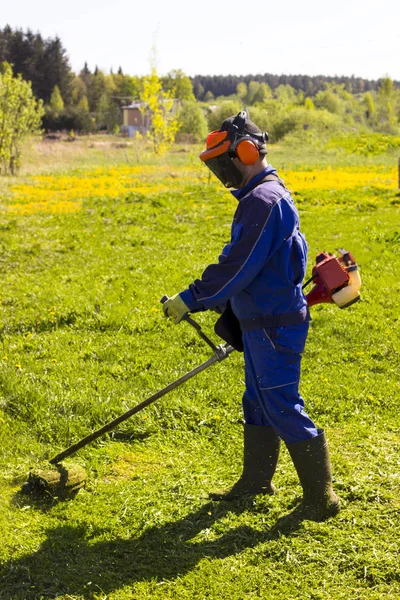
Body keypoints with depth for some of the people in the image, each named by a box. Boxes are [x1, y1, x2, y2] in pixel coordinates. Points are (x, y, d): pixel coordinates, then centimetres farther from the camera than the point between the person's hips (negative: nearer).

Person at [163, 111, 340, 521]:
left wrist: (191, 299, -18)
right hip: (260, 322, 10)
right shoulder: (259, 197, 13)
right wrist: (222, 303, 21)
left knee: (282, 408, -4)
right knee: (257, 404, 18)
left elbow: (237, 267, -24)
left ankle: (320, 495, 7)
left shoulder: (265, 201, -21)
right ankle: (255, 480, 32)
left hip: (276, 326, -10)